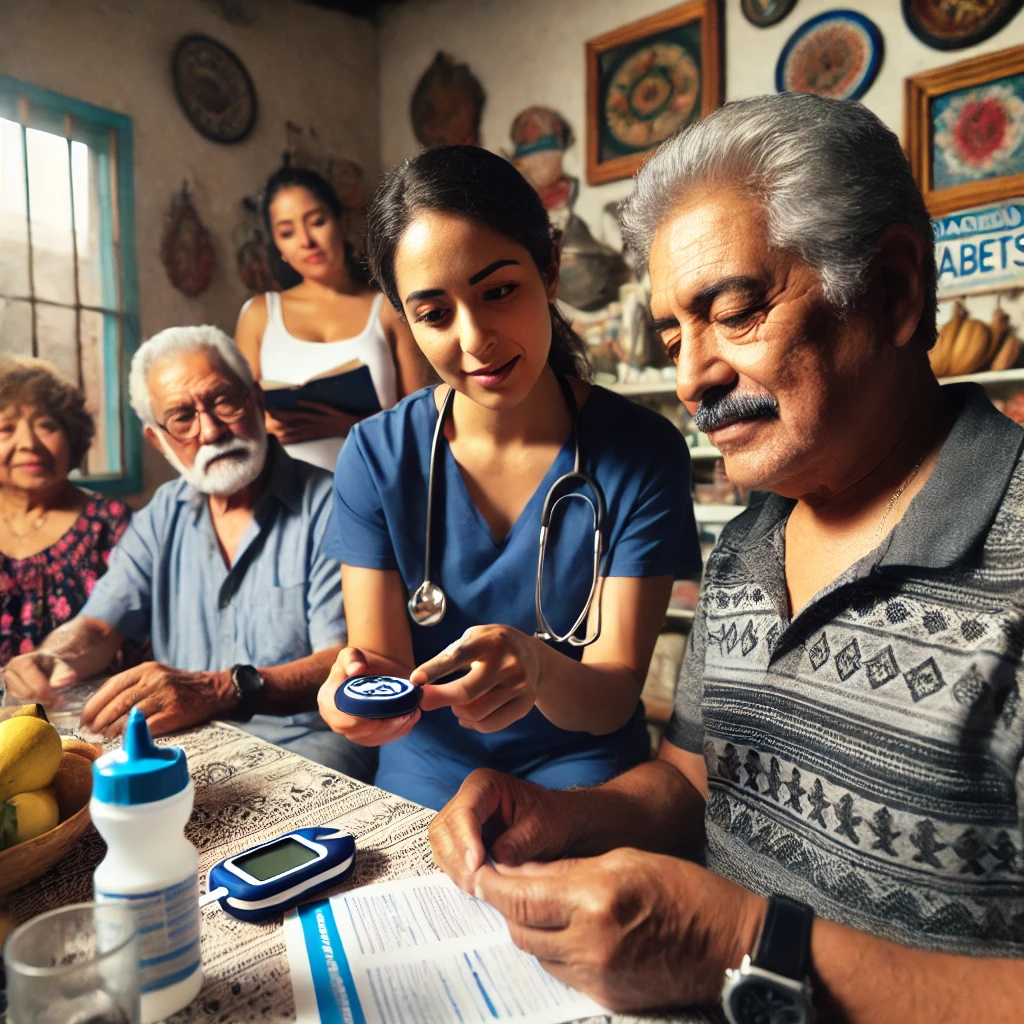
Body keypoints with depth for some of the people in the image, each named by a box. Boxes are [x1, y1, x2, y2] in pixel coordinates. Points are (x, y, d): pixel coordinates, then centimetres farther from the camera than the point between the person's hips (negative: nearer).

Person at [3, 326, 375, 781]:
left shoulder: (325, 506, -10)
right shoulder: (163, 517, 11)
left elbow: (345, 664, -17)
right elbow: (97, 627, 10)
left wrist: (219, 690, -32)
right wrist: (54, 659, -14)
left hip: (306, 740, -6)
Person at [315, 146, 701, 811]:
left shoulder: (643, 454, -12)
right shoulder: (377, 456, -7)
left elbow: (611, 702, -13)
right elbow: (380, 659, -5)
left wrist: (537, 668, -34)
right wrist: (362, 685, -28)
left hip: (580, 787, 0)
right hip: (423, 789, 2)